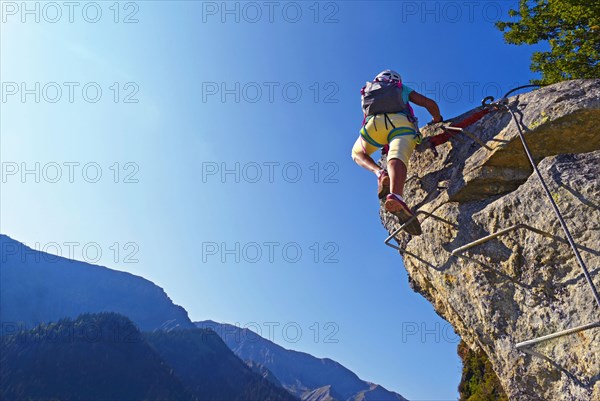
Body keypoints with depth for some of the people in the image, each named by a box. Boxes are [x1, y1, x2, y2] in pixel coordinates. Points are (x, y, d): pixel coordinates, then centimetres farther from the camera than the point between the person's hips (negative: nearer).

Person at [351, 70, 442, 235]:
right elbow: (430, 104, 29)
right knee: (397, 159, -25)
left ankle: (380, 174, -5)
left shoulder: (367, 92, 41)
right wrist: (438, 121, 48)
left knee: (357, 153, 25)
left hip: (374, 122, 1)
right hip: (401, 122, -1)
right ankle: (396, 196, -56)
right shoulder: (403, 89, 36)